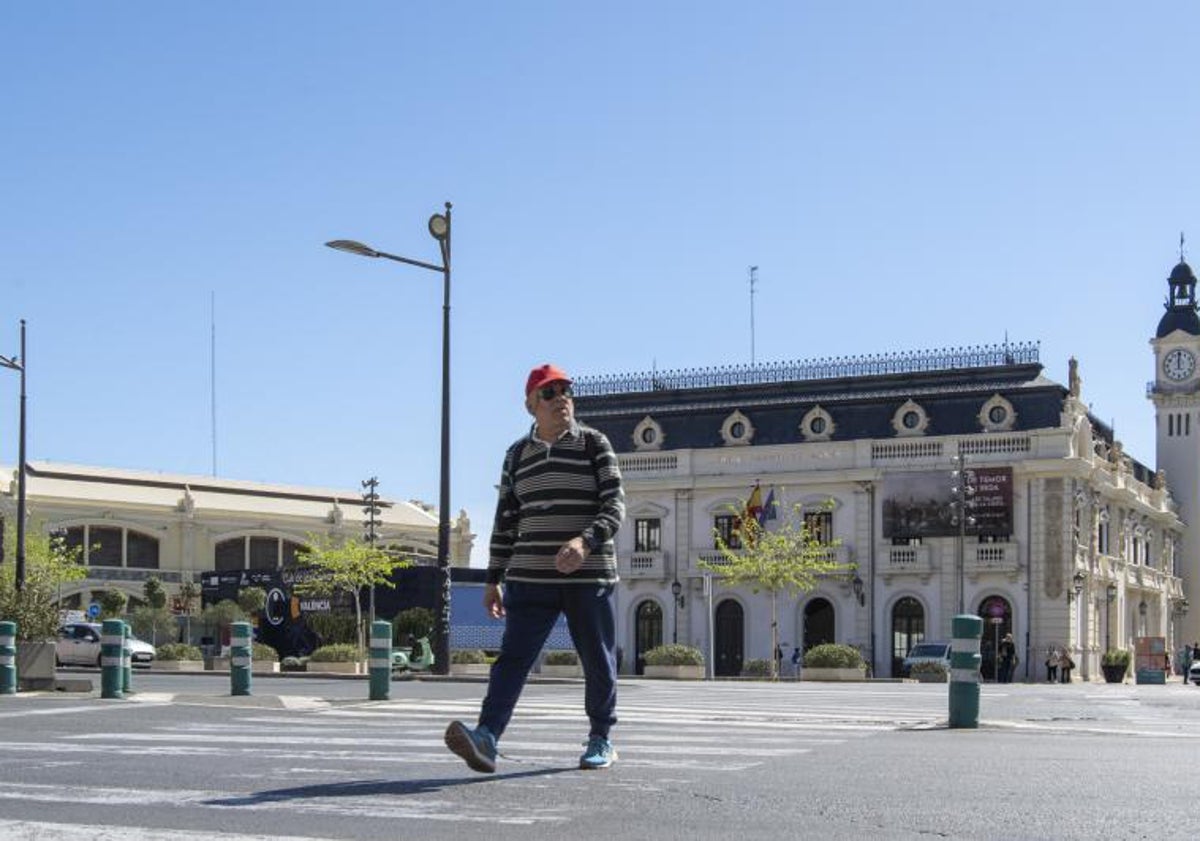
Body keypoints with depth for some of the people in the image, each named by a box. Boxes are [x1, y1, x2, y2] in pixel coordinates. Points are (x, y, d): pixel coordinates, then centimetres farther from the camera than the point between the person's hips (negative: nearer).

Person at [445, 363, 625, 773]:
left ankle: (600, 740, 23)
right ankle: (486, 738, -22)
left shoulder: (594, 444, 2)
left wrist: (585, 541, -24)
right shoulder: (517, 454, 13)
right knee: (513, 656, -11)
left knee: (598, 661, 6)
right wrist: (493, 579, 12)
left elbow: (615, 505, -6)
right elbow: (505, 521, 16)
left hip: (589, 576, -2)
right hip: (530, 577, 2)